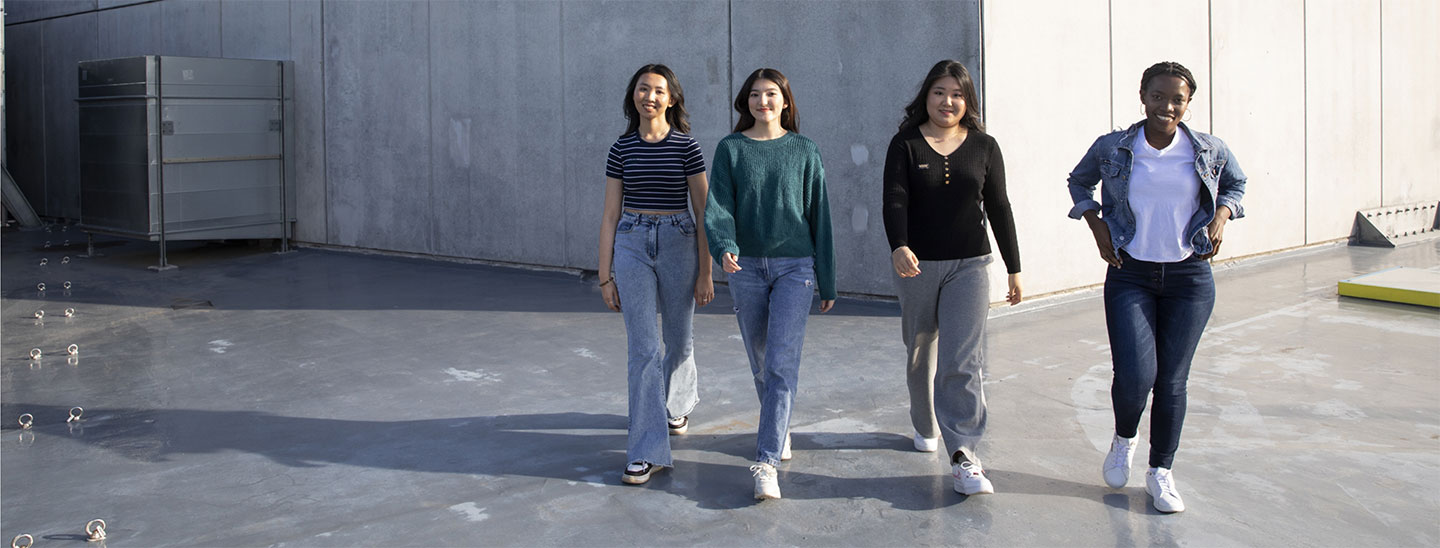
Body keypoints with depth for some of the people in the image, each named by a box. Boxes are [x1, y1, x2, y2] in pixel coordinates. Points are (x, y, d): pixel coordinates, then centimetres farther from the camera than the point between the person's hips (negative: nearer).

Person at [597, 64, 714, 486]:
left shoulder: (686, 147, -1)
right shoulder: (622, 148, 5)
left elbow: (703, 213, -1)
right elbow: (611, 215, 6)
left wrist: (705, 273, -4)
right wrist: (605, 275, 3)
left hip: (678, 244, -1)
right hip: (632, 245, 1)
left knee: (677, 339, 14)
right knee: (642, 348, -5)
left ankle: (678, 403, 46)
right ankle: (648, 451, -3)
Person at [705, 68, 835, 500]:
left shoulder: (804, 151, 3)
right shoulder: (730, 149, 4)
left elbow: (819, 216, 5)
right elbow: (718, 206, -4)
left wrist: (827, 283, 5)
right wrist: (724, 247, -26)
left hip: (794, 267, -2)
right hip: (746, 268, 2)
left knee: (782, 364, -12)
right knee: (761, 362, 12)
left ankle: (766, 461, -14)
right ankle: (779, 428, 36)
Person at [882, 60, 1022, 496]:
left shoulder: (984, 147, 4)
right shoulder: (905, 145, -1)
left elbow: (999, 209, 8)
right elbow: (894, 201, -14)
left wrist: (1014, 268, 8)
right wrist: (898, 247, -32)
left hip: (969, 265, 0)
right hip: (916, 265, 1)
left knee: (962, 360, -13)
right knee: (921, 353, 15)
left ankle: (963, 456, -16)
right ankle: (926, 427, 38)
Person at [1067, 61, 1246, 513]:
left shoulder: (1209, 152, 0)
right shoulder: (1112, 149, -2)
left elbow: (1235, 184, 19)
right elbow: (1079, 182, 17)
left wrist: (1221, 216, 0)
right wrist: (1096, 226, 3)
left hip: (1189, 277, 1)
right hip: (1130, 276, -1)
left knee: (1172, 380, 4)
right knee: (1135, 375, -14)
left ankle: (1161, 473, 21)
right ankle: (1123, 440, 20)